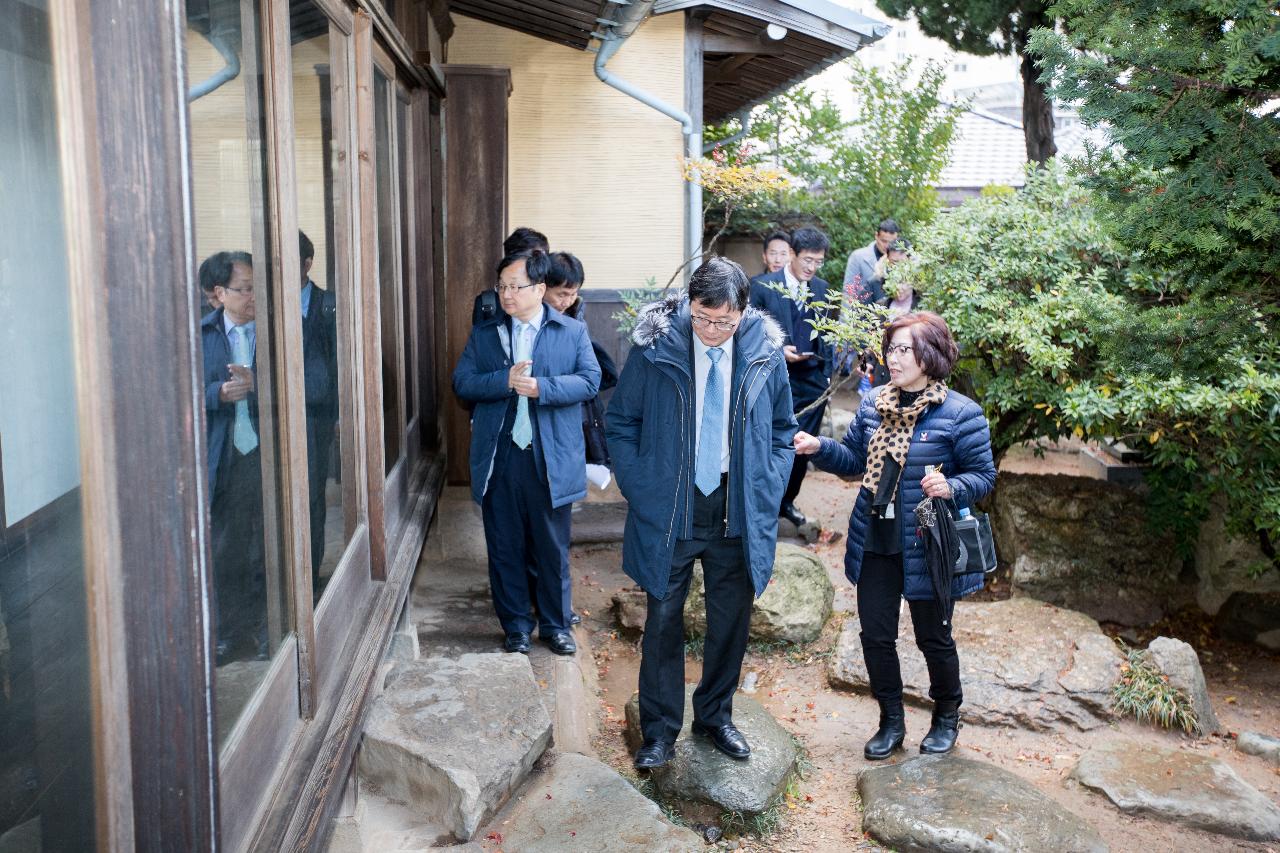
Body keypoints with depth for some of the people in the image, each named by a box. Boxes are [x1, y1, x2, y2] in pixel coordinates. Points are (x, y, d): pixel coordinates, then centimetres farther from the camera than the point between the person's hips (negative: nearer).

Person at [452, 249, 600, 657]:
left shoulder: (573, 331, 2)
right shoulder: (483, 334, 8)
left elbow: (589, 380, -8)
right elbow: (461, 382, -2)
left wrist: (541, 388, -21)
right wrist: (506, 380, -17)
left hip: (551, 459, -2)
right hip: (499, 458, 2)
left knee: (553, 548, 9)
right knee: (505, 548, 10)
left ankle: (556, 624, 26)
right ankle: (516, 625, 25)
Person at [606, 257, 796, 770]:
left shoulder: (765, 350, -5)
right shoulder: (655, 345, -10)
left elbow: (783, 430, 8)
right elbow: (620, 423, 0)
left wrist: (767, 492, -1)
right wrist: (641, 490, -7)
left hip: (740, 513, 2)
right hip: (669, 511, -2)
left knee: (731, 621, 14)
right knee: (663, 621, 7)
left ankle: (715, 717, 35)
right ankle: (660, 731, 24)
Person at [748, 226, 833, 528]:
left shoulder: (821, 288, 9)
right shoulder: (762, 286, -6)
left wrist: (827, 373, 9)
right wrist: (778, 351, -18)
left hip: (812, 381, 5)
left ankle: (787, 501, 29)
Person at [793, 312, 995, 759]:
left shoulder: (960, 413, -13)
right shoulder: (873, 405, 3)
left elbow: (983, 474, -8)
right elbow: (854, 459, 11)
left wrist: (950, 488, -27)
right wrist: (820, 448, -7)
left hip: (926, 548, -5)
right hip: (875, 542, 5)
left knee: (933, 638, 12)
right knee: (875, 635, 11)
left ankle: (947, 717, 38)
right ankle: (891, 722, 31)